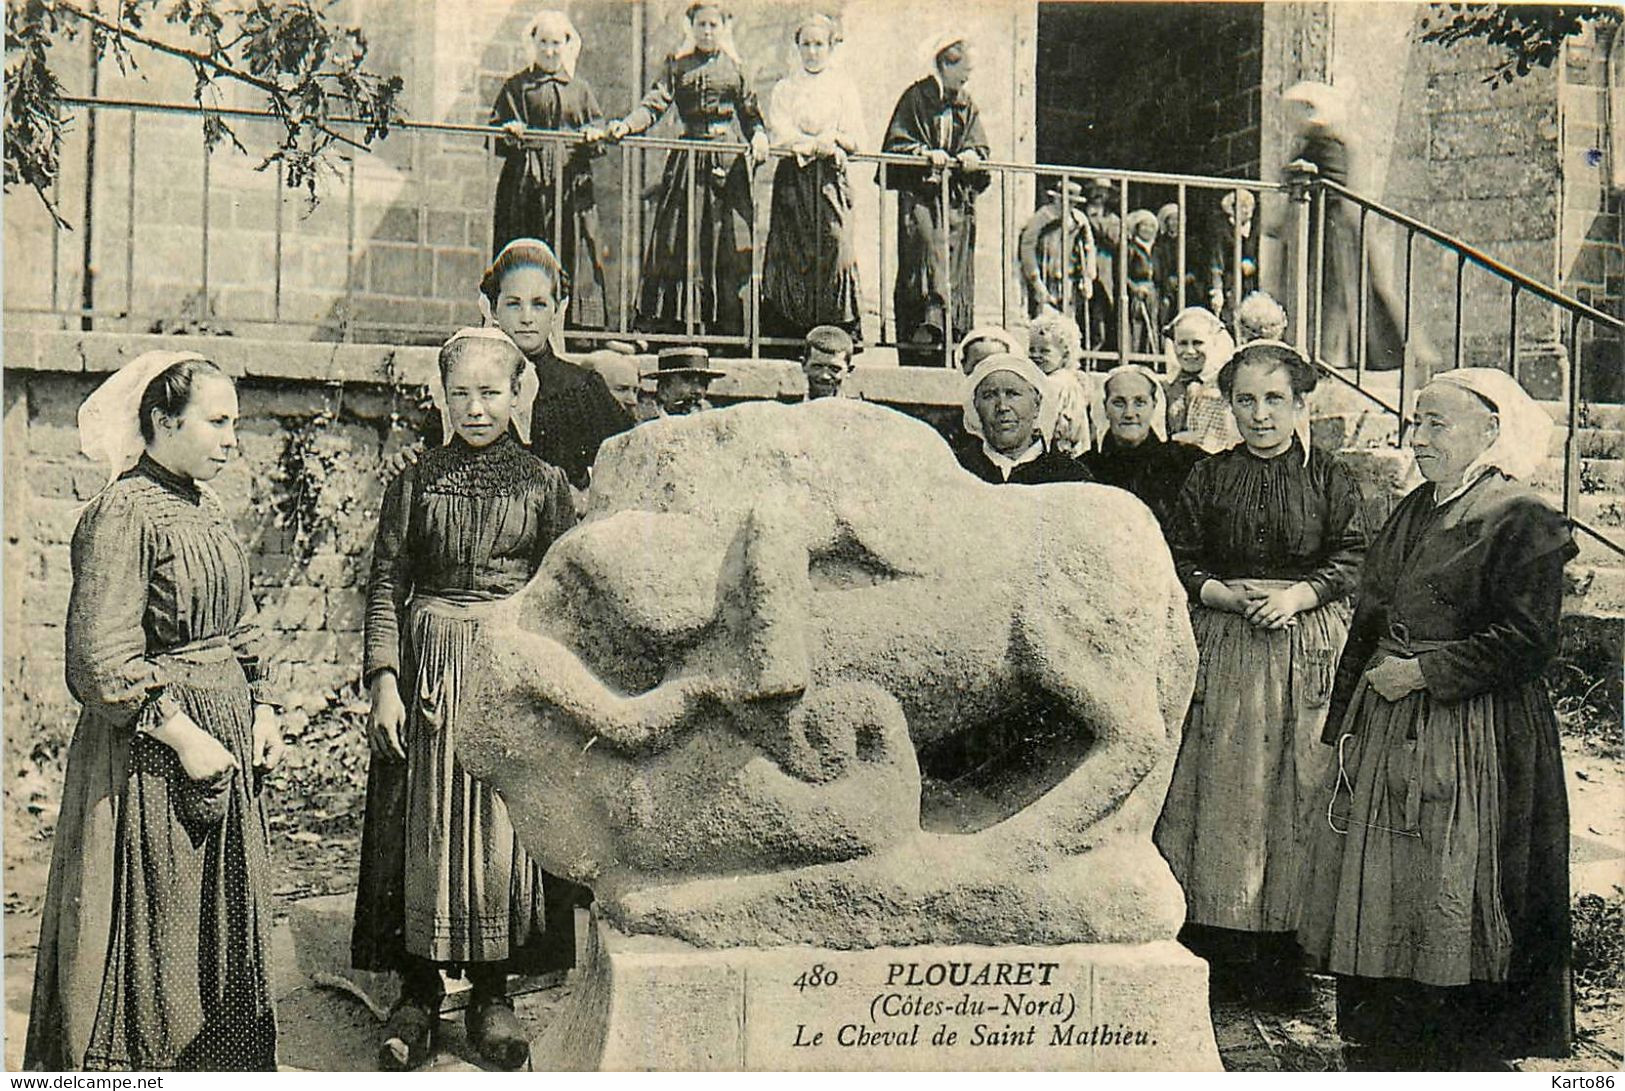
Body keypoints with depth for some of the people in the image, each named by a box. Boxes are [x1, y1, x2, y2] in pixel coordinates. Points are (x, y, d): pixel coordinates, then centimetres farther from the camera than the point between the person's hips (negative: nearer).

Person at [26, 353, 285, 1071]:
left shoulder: (206, 509, 9)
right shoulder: (122, 514, -16)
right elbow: (103, 659, -20)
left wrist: (263, 709, 7)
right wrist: (184, 736, -20)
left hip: (225, 728, 8)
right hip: (149, 746, -8)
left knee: (219, 920, 14)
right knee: (152, 921, 2)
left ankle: (217, 1057, 25)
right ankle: (134, 1061, 14)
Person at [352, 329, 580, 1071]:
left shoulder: (544, 483, 5)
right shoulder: (415, 483, 5)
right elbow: (385, 585, 3)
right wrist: (384, 678, -6)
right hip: (429, 667, 0)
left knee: (505, 833, 1)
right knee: (422, 833, 2)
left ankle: (492, 993, 14)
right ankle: (418, 993, 13)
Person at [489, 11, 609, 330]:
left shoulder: (580, 88, 17)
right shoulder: (517, 86, 10)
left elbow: (598, 126, 14)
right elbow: (496, 129, 5)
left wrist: (594, 135, -8)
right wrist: (509, 133, -16)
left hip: (572, 181, 2)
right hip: (528, 180, -2)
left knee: (574, 249, -5)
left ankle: (573, 320, -5)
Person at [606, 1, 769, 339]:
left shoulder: (734, 67, 13)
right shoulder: (676, 64, 9)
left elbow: (750, 113, 14)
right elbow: (655, 104, -2)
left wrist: (759, 136, -6)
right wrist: (627, 125, -19)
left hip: (728, 161, 1)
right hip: (687, 159, -1)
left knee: (729, 243, -4)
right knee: (678, 242, -6)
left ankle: (727, 323, -1)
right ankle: (668, 325, -4)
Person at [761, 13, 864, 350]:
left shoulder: (843, 87, 12)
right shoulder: (784, 88, 15)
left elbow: (851, 138, 3)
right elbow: (780, 134, 2)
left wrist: (803, 142, -8)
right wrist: (819, 144, -11)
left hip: (831, 178, -1)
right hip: (793, 178, 1)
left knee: (834, 245, -10)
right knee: (789, 250, -6)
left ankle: (842, 331, -10)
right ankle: (785, 331, -6)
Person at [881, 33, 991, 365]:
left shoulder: (967, 105, 16)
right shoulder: (916, 97, 0)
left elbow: (979, 147, 14)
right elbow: (895, 143, -5)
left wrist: (972, 158, -9)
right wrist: (925, 154, -19)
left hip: (957, 199, 6)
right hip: (919, 197, -5)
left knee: (955, 273, 1)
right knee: (923, 269, -14)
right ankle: (919, 346, -17)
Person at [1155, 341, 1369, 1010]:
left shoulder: (1330, 479, 6)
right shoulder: (1207, 479, 8)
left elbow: (1353, 561, 1)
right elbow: (1180, 564, 6)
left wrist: (1295, 596, -13)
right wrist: (1233, 597, -10)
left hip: (1308, 646, -1)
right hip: (1222, 650, 1)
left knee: (1296, 790, -2)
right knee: (1221, 788, -2)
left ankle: (1283, 953, 6)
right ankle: (1216, 950, 6)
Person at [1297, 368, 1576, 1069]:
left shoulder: (1523, 521, -11)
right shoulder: (1413, 512, 13)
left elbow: (1525, 641, -17)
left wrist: (1424, 672, -17)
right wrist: (1343, 717, 15)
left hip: (1474, 737, -8)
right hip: (1386, 724, 8)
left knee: (1453, 899, -1)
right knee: (1375, 899, 12)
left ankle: (1460, 1055, 12)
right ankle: (1377, 1047, 23)